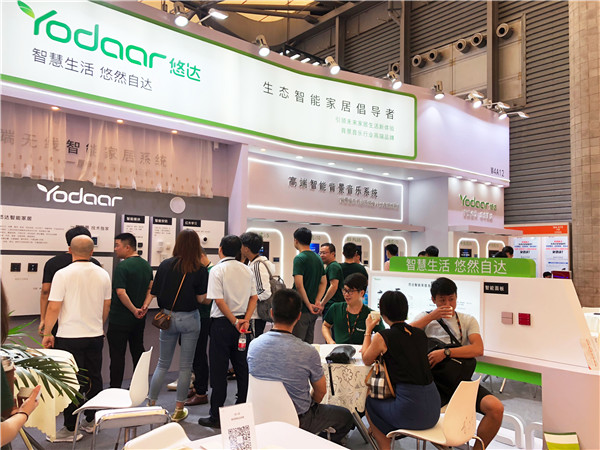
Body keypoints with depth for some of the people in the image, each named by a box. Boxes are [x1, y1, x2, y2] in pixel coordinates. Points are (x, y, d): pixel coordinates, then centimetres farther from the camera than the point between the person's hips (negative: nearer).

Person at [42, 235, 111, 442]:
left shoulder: (63, 274, -12)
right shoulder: (103, 275, 2)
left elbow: (53, 308, -13)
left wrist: (47, 333, 0)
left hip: (70, 337, -4)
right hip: (96, 336, 5)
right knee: (94, 378, 14)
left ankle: (71, 429, 11)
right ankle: (91, 421, 26)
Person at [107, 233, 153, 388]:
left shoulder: (122, 266, -17)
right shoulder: (146, 265, 7)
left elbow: (120, 292, -24)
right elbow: (151, 289, 11)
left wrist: (134, 310, -16)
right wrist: (143, 307, 2)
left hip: (120, 319, -7)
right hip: (139, 319, 7)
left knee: (117, 355, 2)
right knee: (138, 351, 16)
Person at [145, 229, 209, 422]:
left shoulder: (165, 265, -5)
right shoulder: (200, 270, -10)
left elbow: (154, 291, -1)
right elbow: (201, 299, -10)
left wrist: (145, 306, 16)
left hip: (168, 317, 2)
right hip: (190, 319, -2)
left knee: (163, 363, 18)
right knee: (185, 366, 9)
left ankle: (151, 404, 23)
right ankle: (179, 410, 16)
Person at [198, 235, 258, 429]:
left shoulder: (217, 270, -10)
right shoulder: (247, 270, 6)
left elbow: (219, 300, -17)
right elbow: (254, 297, 3)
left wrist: (235, 321, -12)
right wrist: (245, 319, -3)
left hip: (222, 323, -5)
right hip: (241, 321, 5)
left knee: (219, 369, 3)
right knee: (242, 367, 14)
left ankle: (216, 416, 10)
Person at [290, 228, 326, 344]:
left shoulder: (299, 258, -13)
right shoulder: (318, 258, 12)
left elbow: (299, 285, -22)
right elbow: (323, 282, 14)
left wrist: (309, 304, -14)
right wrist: (317, 301, 3)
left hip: (301, 309, -8)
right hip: (313, 312, 8)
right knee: (308, 344, 16)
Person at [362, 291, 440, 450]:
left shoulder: (382, 337, -10)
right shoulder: (420, 334, 6)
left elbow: (366, 360, 10)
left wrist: (368, 331, 18)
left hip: (412, 411, -6)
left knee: (369, 402, 22)